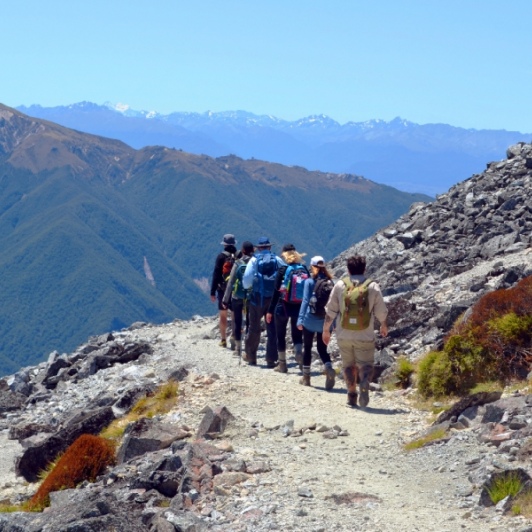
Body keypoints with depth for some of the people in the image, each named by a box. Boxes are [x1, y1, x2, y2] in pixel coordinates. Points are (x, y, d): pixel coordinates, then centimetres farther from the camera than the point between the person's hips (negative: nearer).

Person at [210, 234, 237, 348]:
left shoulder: (221, 257, -7)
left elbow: (216, 275, -8)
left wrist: (213, 292, -5)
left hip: (223, 290, -2)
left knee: (223, 316, 5)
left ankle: (223, 340, 4)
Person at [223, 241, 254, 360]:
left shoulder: (238, 263, -8)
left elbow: (230, 282, -6)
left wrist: (225, 300, 0)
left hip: (237, 297, -1)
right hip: (251, 297, 1)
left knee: (237, 322, 9)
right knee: (250, 322, 10)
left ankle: (238, 348, 9)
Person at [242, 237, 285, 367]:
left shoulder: (254, 260, -5)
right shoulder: (277, 260, 0)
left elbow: (247, 279, -9)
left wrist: (248, 287, 11)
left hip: (257, 298, -1)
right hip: (274, 298, 1)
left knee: (254, 328, 13)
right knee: (272, 329, 5)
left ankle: (251, 357, 21)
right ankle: (271, 359, 0)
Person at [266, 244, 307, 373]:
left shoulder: (283, 270, -10)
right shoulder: (304, 269, -1)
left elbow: (277, 291, -9)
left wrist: (270, 310, -4)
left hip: (283, 307, -3)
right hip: (299, 308, 3)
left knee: (281, 335, 12)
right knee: (297, 334, 14)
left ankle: (282, 364, 16)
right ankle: (299, 353, -15)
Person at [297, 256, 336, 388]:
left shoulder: (309, 282, -6)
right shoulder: (330, 282, 3)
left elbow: (305, 301, -11)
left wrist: (300, 319, -11)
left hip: (310, 320, -3)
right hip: (325, 321, 3)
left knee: (307, 348, 12)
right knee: (322, 348, 10)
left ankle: (306, 377, 18)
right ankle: (329, 369, -17)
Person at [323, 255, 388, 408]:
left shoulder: (340, 285, -2)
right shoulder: (373, 287, -4)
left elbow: (330, 310, 1)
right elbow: (381, 311, 1)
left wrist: (326, 330, 12)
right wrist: (384, 326, 21)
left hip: (344, 335, 1)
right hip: (365, 336, -1)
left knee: (349, 365, 17)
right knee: (365, 364, 4)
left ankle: (352, 396, 17)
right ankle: (365, 383, -27)